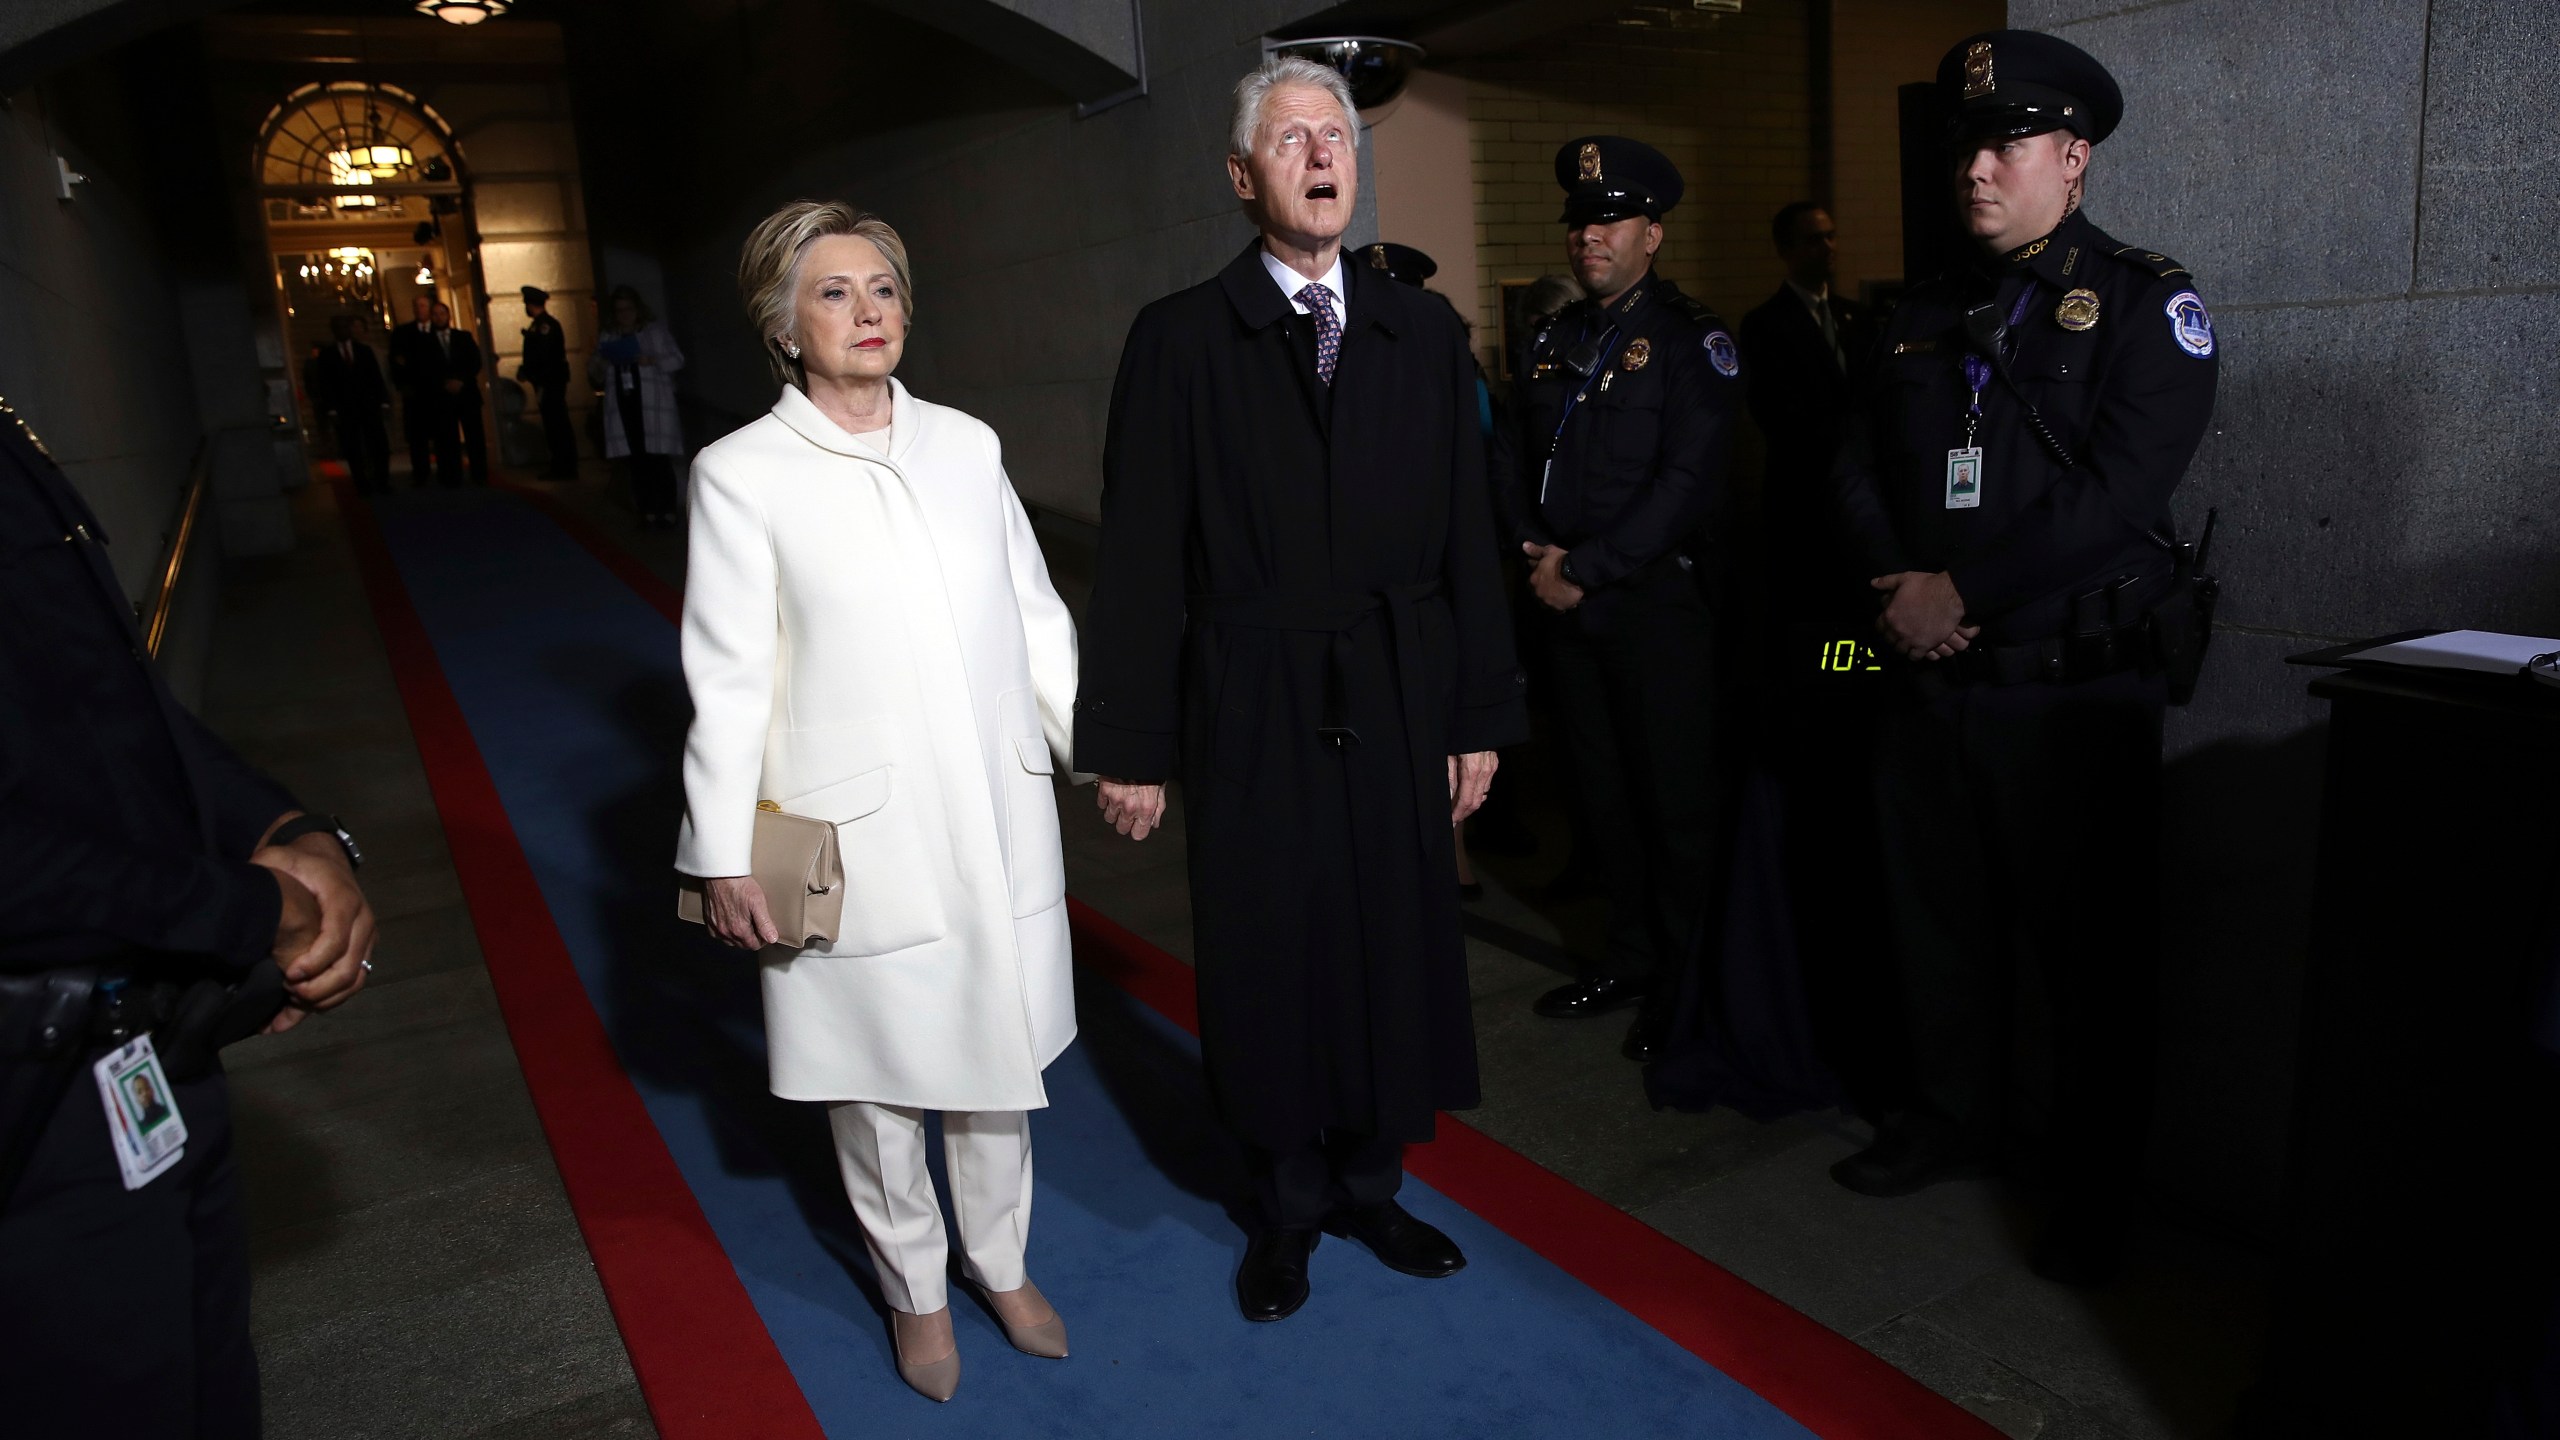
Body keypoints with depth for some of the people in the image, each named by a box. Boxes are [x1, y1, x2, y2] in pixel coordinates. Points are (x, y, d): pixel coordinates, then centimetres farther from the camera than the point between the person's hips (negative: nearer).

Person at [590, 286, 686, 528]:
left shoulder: (655, 331, 5)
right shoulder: (609, 337, 16)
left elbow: (677, 359, -1)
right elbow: (599, 378, 19)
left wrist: (652, 361, -17)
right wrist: (595, 363, -4)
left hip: (653, 405, -4)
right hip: (624, 407, 4)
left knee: (659, 458, -7)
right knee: (637, 460, 3)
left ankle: (668, 510, -3)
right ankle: (648, 511, 7)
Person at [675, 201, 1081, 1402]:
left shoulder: (966, 445, 4)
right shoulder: (742, 475, -6)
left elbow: (1035, 619, 9)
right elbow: (729, 681, -6)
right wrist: (723, 859, -5)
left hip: (998, 821, 3)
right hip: (861, 840, -3)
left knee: (1001, 1058, 16)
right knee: (878, 1082, 13)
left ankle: (1001, 1262, 39)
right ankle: (916, 1289, 36)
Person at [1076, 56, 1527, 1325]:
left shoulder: (1424, 337, 6)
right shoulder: (1178, 339, -2)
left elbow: (1466, 539, 7)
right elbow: (1139, 556, -5)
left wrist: (1481, 715, 5)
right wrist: (1129, 745, -7)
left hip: (1398, 706, 3)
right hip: (1249, 714, -2)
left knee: (1396, 940, 10)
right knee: (1266, 953, 8)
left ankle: (1367, 1182, 34)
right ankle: (1287, 1204, 30)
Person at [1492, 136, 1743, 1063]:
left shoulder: (1691, 339, -5)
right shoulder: (1554, 341, 14)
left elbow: (1688, 480, -15)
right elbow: (1514, 460, 14)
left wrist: (1588, 567, -16)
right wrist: (1536, 553, -2)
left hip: (1657, 603, -6)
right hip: (1566, 605, 6)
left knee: (1674, 797, 1)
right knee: (1596, 787, 13)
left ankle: (1684, 984, 15)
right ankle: (1629, 957, 28)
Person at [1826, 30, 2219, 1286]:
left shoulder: (2145, 301, -5)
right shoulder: (1924, 315, 13)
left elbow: (2118, 491, -17)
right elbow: (1860, 475, 7)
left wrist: (1966, 593, -17)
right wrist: (1899, 592, -10)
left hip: (2075, 695, -5)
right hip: (1931, 683, 5)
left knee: (2091, 957, 6)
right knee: (1938, 924, 17)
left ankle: (2093, 1196, 23)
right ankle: (1952, 1119, 37)